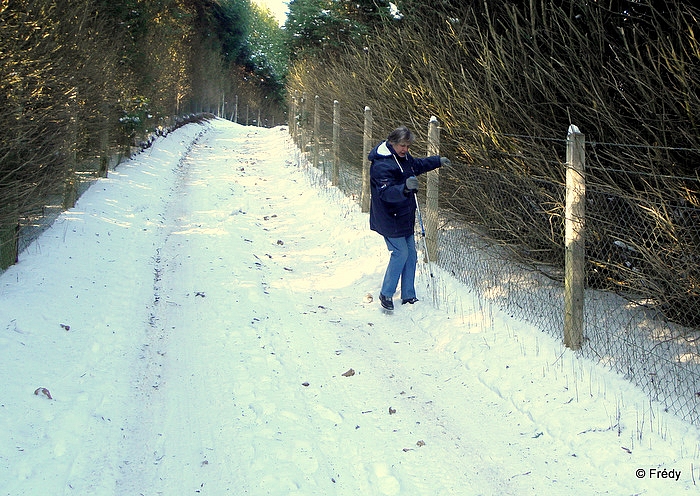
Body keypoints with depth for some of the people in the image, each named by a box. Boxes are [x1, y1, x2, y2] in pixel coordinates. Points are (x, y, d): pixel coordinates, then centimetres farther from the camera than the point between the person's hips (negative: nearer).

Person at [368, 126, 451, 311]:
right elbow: (386, 193, -35)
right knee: (401, 253, -9)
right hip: (390, 219, -9)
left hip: (405, 217, 9)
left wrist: (438, 161, 32)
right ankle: (386, 294, 6)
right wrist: (405, 188, -52)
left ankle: (408, 295, 21)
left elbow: (417, 165, 29)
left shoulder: (403, 157, 5)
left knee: (411, 254, 11)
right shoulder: (382, 165, -24)